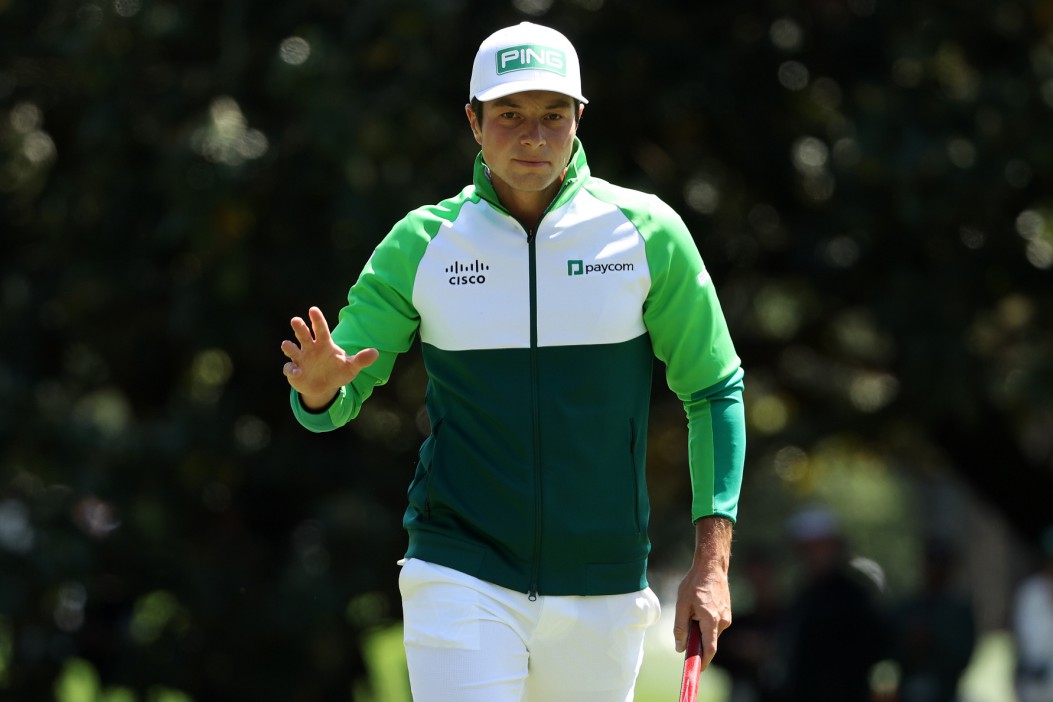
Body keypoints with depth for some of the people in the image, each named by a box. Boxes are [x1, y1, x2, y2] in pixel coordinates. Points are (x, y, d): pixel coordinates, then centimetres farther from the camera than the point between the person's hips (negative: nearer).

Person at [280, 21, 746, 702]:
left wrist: (711, 564, -4)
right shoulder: (420, 244, 0)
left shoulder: (647, 232, -1)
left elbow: (714, 391, 5)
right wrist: (319, 383, -20)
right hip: (461, 580, -1)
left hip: (602, 593, 1)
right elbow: (333, 404, 6)